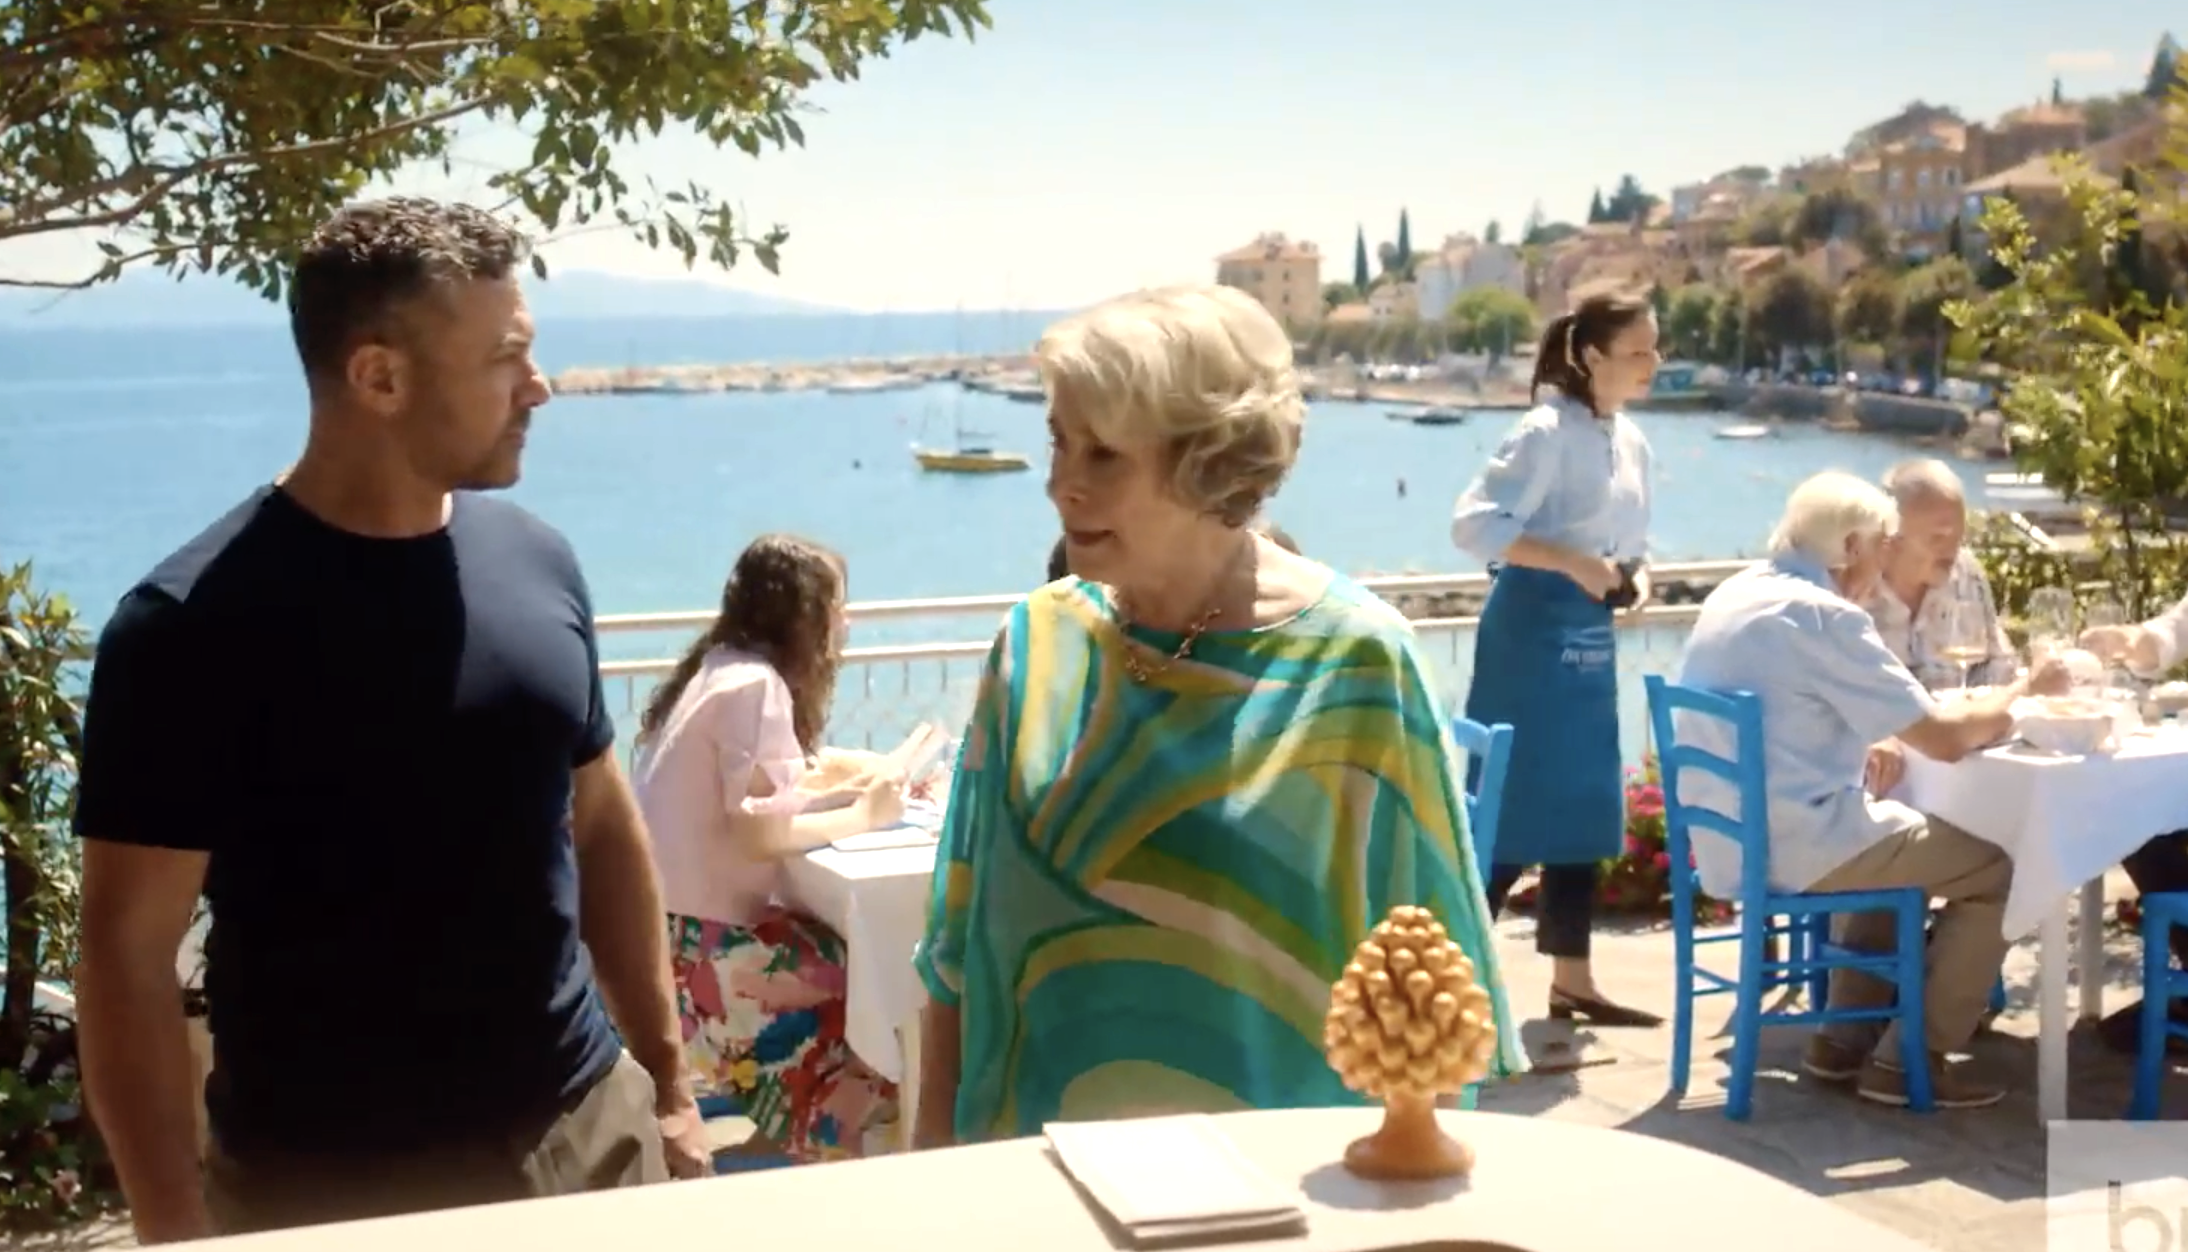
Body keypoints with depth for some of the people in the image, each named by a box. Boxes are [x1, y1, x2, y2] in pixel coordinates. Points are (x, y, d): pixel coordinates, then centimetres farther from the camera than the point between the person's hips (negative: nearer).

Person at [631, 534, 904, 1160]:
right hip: (698, 940, -9)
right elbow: (762, 834, -22)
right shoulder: (755, 684, -16)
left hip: (678, 923, 9)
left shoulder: (719, 668, 12)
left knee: (850, 953, 11)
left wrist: (849, 789, 6)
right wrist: (862, 816, -9)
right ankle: (839, 1162, 6)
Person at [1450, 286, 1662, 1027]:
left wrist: (1636, 574, 0)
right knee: (1513, 813, -5)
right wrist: (1573, 562, -25)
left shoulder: (1632, 442, 12)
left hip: (1591, 638, 8)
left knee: (1582, 812, 12)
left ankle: (1571, 981, 22)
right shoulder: (1549, 431, -13)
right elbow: (1473, 523, -23)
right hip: (1532, 631, -8)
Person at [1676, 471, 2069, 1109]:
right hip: (1792, 847, -9)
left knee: (1893, 836, 32)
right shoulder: (1823, 615, -17)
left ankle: (1843, 1040, 30)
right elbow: (1945, 739, -15)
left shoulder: (1732, 596, 9)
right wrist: (2024, 688, 3)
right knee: (1996, 868, 6)